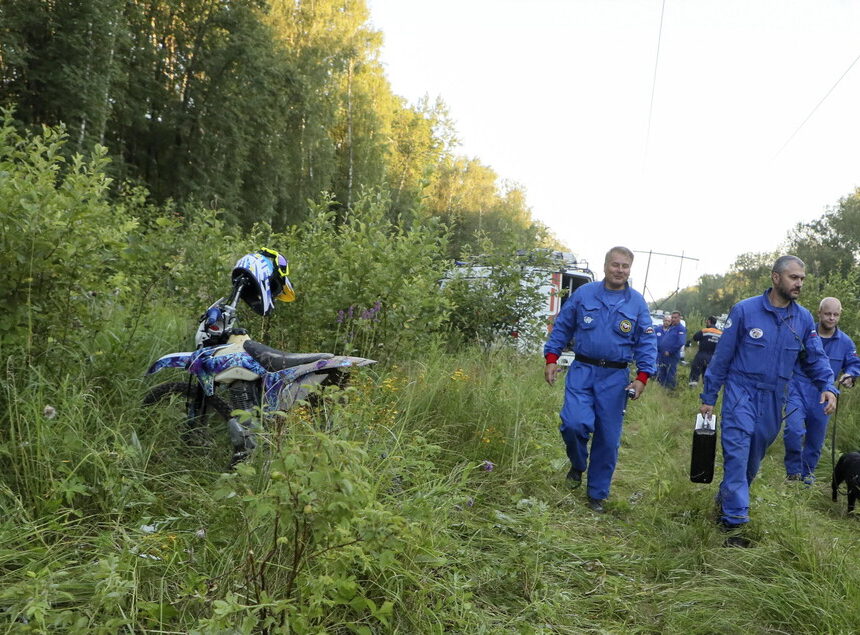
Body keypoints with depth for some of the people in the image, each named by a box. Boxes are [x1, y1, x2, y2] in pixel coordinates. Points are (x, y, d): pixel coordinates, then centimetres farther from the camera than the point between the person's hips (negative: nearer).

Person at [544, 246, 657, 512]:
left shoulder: (637, 302, 4)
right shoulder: (583, 294, 3)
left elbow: (646, 342, 5)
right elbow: (562, 327, 7)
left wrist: (642, 377, -5)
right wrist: (551, 358, -2)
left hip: (615, 378, 1)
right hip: (582, 371, -1)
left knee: (608, 437, 5)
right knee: (575, 423, -18)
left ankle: (597, 494, 22)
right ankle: (578, 465, 16)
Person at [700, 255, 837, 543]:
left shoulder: (804, 319, 2)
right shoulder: (745, 310, -9)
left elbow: (816, 358, 8)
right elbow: (722, 356, -4)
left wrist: (827, 386, -13)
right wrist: (708, 397, -1)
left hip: (774, 399, 5)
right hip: (742, 391, -4)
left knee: (754, 457, 14)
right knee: (737, 452, -13)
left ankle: (726, 498, 34)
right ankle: (734, 519, -11)